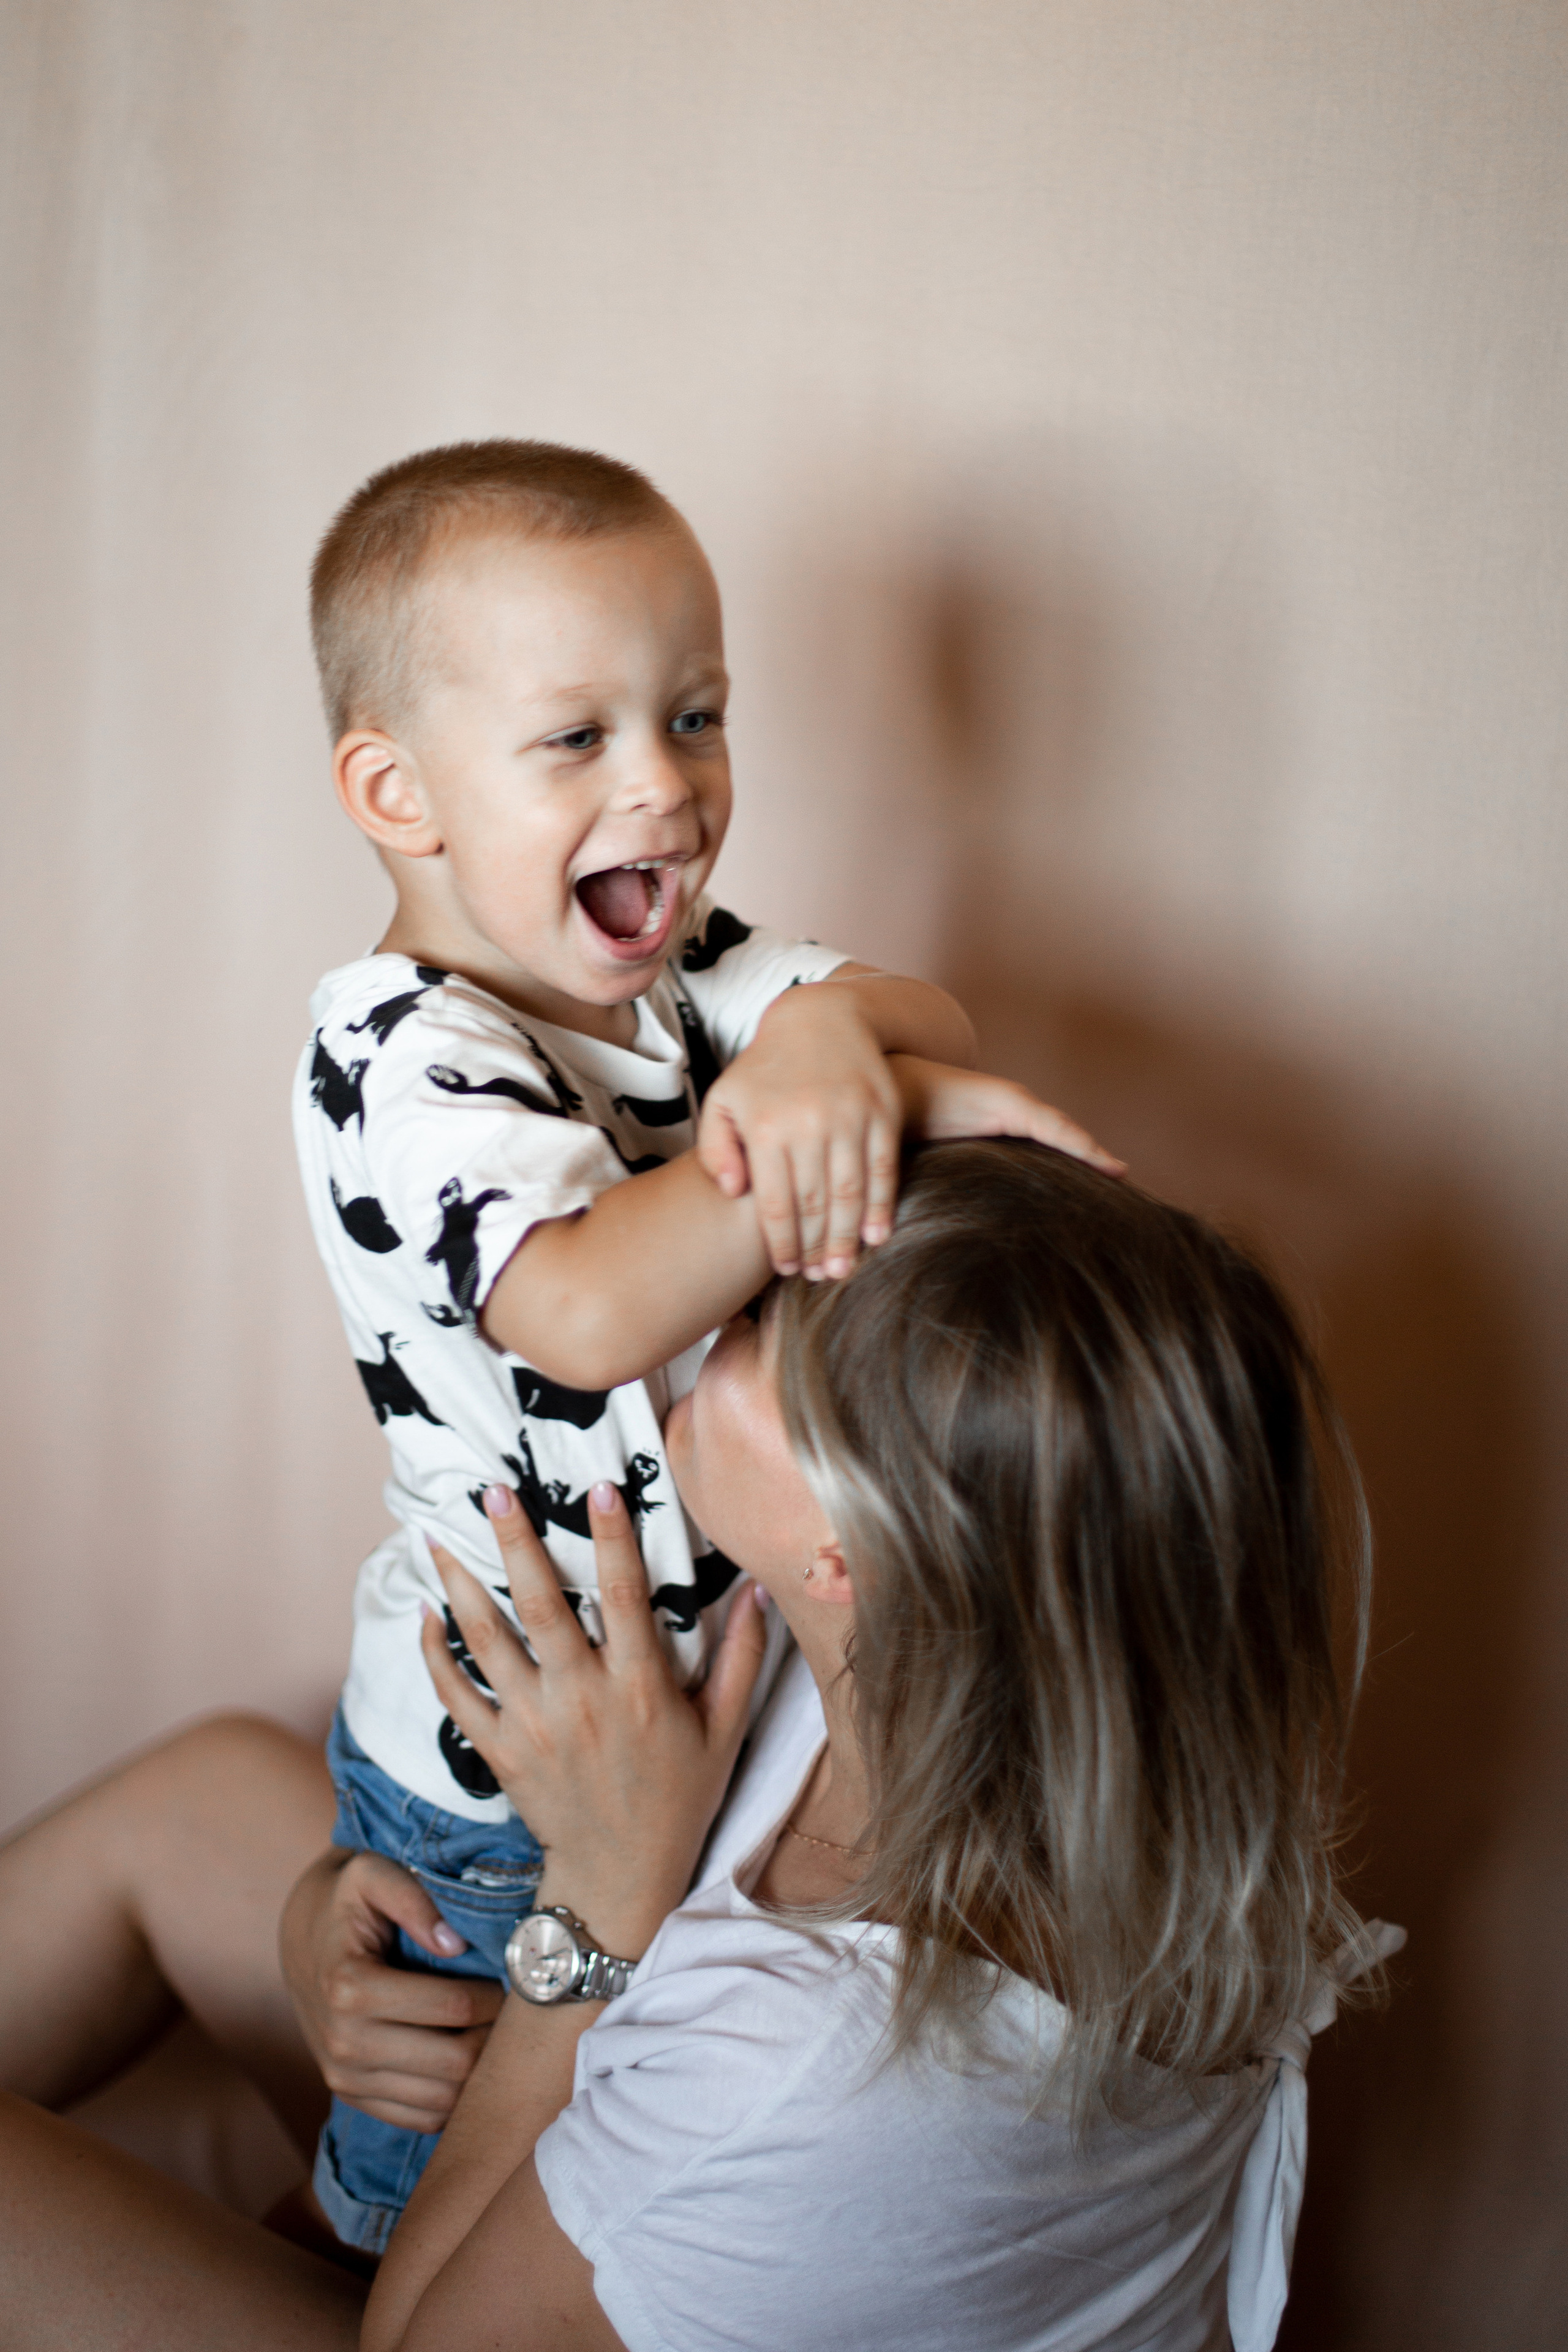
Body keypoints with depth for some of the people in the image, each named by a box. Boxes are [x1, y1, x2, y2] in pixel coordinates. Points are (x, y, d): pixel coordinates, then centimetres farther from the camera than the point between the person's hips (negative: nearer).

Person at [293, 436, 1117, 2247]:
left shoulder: (670, 968, -3)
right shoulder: (404, 1056, -28)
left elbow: (932, 1015, -9)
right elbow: (593, 1311, -42)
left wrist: (829, 1030, -33)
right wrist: (895, 1102, -38)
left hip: (700, 1689, 7)